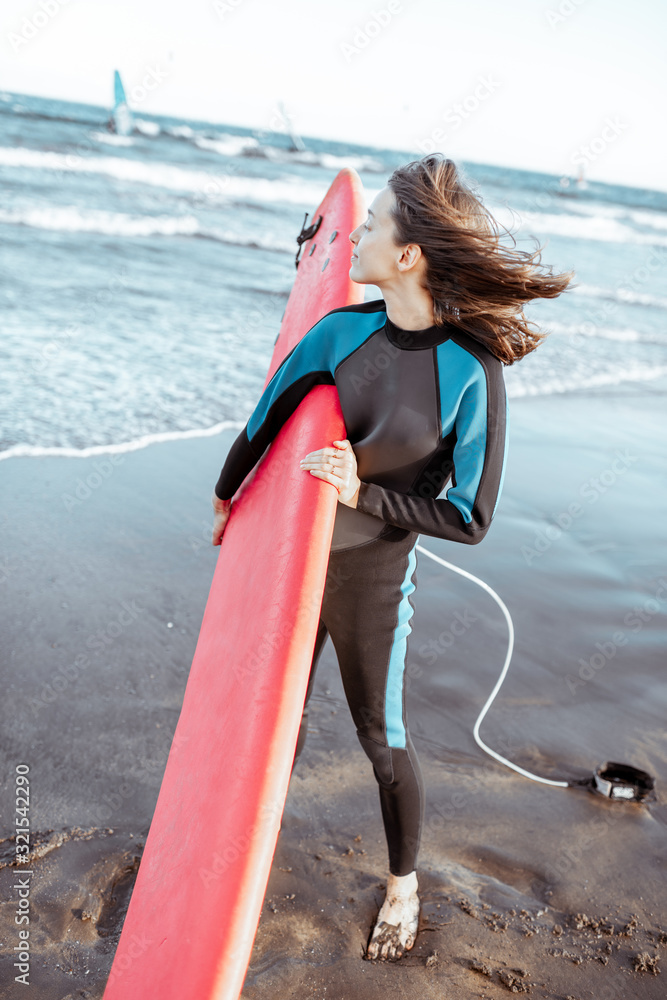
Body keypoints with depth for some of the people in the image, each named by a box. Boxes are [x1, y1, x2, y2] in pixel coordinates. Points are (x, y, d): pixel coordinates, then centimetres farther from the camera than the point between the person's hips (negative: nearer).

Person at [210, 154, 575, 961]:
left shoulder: (472, 373, -19)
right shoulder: (340, 331, -9)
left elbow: (469, 519, -14)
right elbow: (264, 424, 6)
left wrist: (364, 495, -23)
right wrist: (226, 496, 19)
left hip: (373, 577, -3)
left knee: (381, 736, 14)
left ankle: (404, 883, 40)